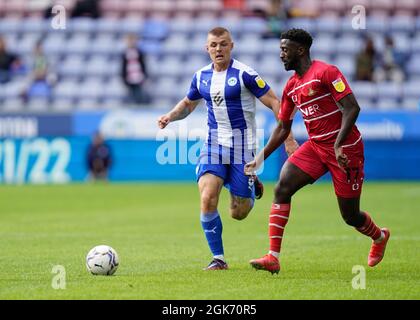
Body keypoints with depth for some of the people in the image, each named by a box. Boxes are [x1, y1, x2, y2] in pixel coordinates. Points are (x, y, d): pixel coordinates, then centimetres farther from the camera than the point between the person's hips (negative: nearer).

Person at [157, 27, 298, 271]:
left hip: (242, 145, -3)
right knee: (207, 199, -18)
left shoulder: (244, 74, -11)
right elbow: (188, 103, 24)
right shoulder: (201, 77, 5)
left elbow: (274, 103, -8)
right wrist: (170, 116, 4)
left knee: (238, 214, 0)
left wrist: (288, 138, -15)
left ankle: (252, 188, 37)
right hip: (214, 143, 3)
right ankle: (218, 258, -4)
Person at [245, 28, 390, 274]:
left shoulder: (326, 72, -13)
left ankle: (380, 237, 37)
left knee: (350, 215, 2)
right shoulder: (291, 87, 10)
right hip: (315, 146, 7)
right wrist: (261, 158, 10)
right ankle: (273, 258, -18)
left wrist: (338, 146, -26)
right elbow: (283, 128, 19)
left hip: (346, 149, -7)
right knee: (282, 188, -15)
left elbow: (352, 108, -19)